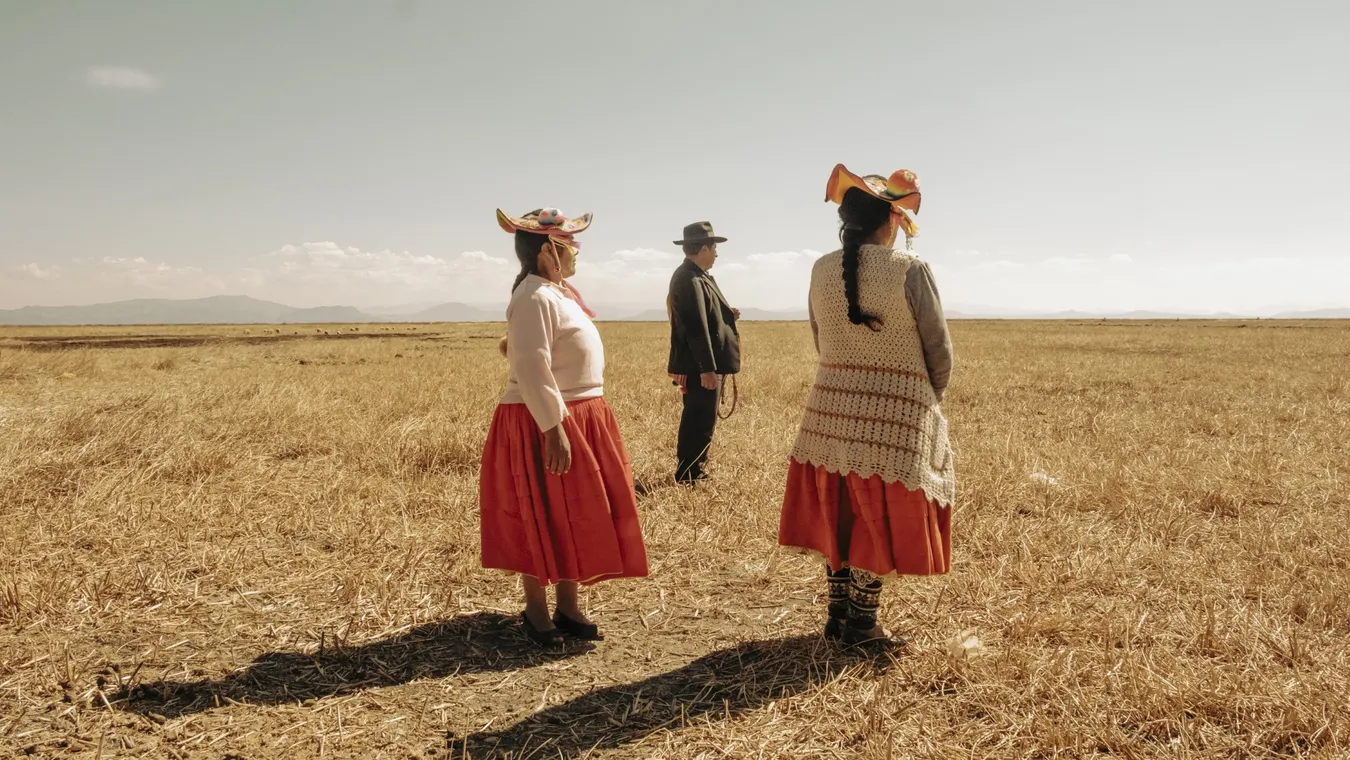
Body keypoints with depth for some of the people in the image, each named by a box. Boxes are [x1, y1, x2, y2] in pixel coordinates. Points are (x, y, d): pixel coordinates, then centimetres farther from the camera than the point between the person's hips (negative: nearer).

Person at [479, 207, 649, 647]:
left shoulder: (556, 293, 14)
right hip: (545, 422, -10)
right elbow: (532, 369, -24)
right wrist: (553, 428, -27)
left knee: (574, 517, 14)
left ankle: (568, 607, 26)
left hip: (579, 418, 10)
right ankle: (536, 613, 15)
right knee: (542, 520, 1)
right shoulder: (535, 298, -18)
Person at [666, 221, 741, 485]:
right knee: (701, 421, -4)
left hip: (702, 365, 11)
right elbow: (696, 328, -24)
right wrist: (707, 368, -25)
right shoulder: (691, 280, -19)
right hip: (699, 367, -11)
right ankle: (689, 475, 5)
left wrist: (727, 316, 5)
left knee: (698, 420, 17)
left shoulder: (692, 276, 15)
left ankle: (693, 470, 27)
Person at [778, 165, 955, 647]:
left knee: (836, 511, 15)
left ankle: (838, 614, 24)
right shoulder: (910, 271, -13)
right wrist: (931, 399, 13)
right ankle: (861, 623, 16)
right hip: (895, 415, -4)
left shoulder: (823, 269, 1)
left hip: (832, 407, 5)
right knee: (878, 519, 7)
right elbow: (939, 349, -5)